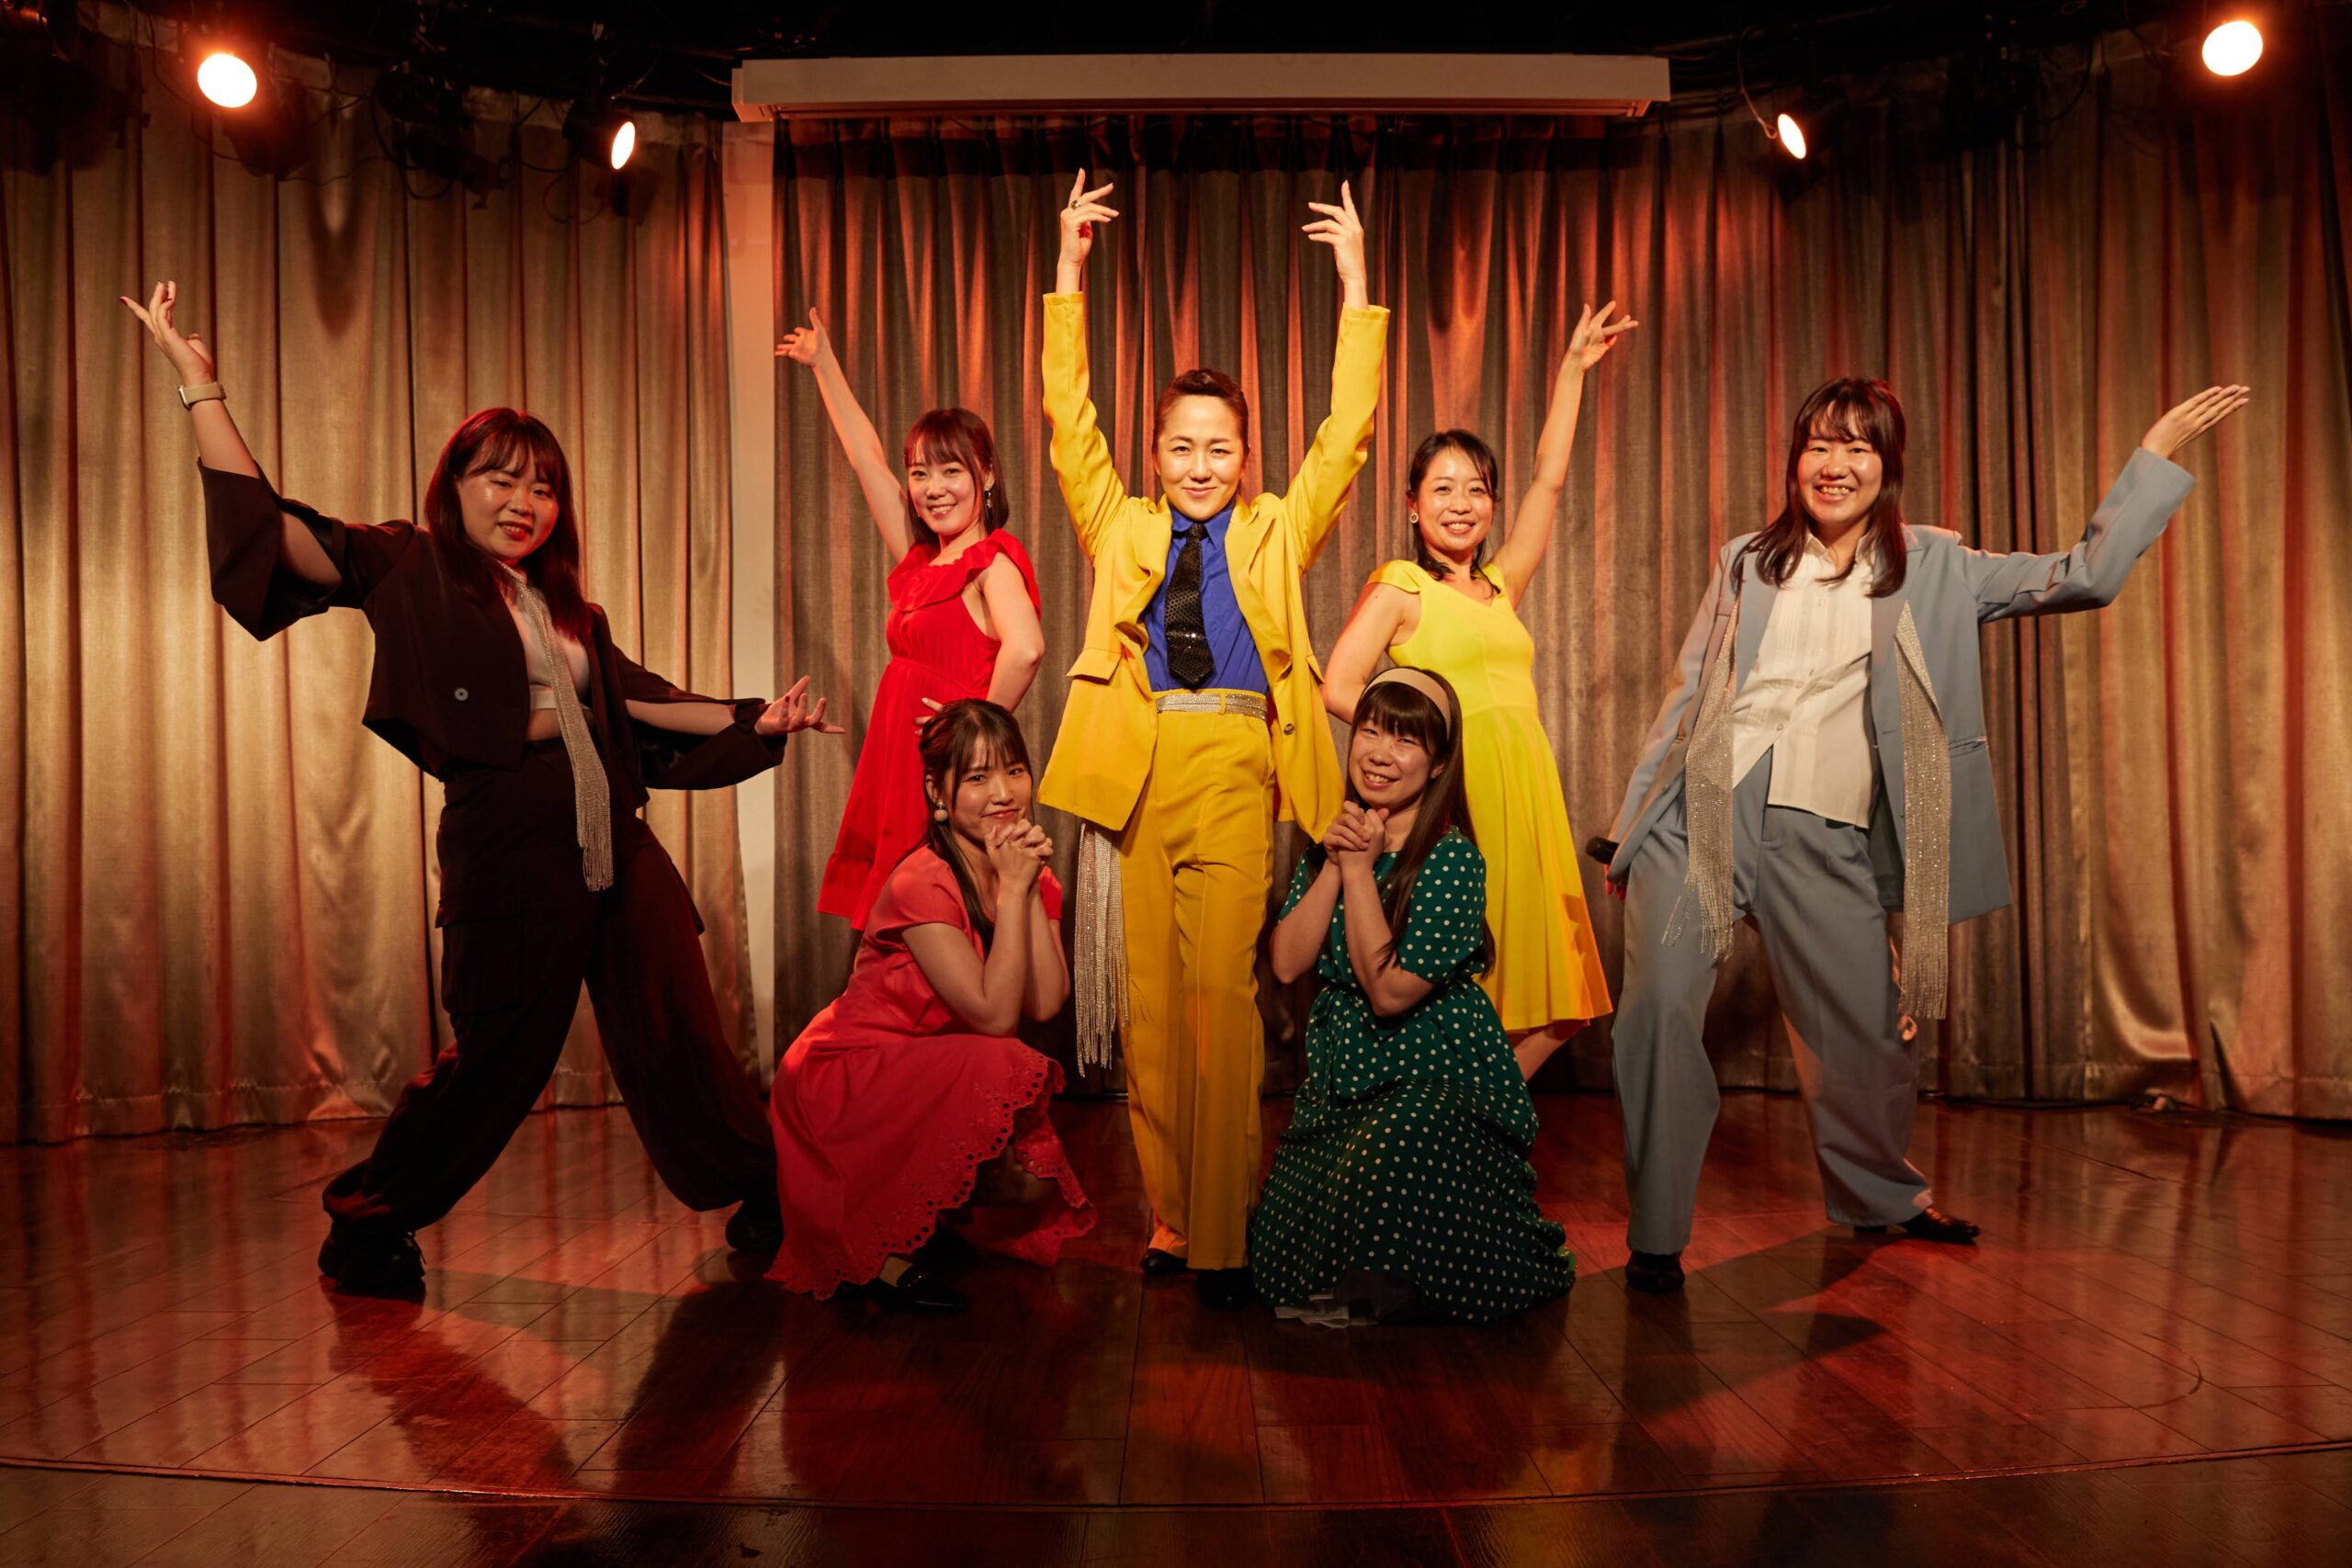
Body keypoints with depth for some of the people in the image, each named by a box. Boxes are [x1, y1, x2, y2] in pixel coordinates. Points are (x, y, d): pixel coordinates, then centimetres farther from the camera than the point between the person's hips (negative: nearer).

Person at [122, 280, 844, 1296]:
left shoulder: (563, 604, 18)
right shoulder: (409, 571, 2)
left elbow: (635, 697, 22)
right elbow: (272, 531, -8)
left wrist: (755, 720, 17)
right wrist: (199, 384, -10)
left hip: (616, 845, 5)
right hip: (505, 849, -5)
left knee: (677, 1031, 11)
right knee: (497, 1055, 4)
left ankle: (759, 1194, 26)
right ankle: (367, 1224, 26)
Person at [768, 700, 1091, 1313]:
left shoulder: (1031, 876, 0)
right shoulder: (921, 883, -22)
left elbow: (1046, 1003, -14)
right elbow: (994, 1014, -28)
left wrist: (1032, 886, -17)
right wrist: (1011, 887, -26)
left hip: (930, 1076, 7)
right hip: (844, 1076, -7)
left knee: (1035, 1183, -12)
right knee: (1002, 1068, -31)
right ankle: (878, 1252, -13)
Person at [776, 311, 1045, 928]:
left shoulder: (993, 562, -8)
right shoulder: (919, 561, 14)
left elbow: (1025, 649, -28)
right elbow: (866, 458, 23)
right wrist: (823, 364, 30)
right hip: (901, 763, 7)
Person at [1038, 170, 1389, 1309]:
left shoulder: (1276, 533, 15)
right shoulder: (1122, 530, 16)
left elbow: (1346, 435, 10)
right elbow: (1069, 422, 11)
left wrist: (1355, 286, 8)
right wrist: (1068, 275, 8)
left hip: (1237, 766, -1)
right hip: (1136, 766, 2)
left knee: (1221, 989, -9)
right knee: (1150, 996, 3)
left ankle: (1220, 1234, -2)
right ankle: (1166, 1214, 14)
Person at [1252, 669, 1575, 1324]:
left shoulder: (1453, 859, -13)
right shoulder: (1329, 847, 6)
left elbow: (1390, 990, -20)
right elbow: (1287, 963, -6)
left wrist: (1360, 870, -17)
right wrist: (1334, 865, -14)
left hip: (1436, 1078, -5)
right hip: (1344, 1074, 5)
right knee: (1282, 1253, -9)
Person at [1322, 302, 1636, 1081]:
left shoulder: (1502, 586, 17)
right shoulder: (1398, 587, 2)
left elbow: (1549, 479, 17)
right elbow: (1338, 688, -7)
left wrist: (1573, 368, 18)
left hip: (1525, 792, 6)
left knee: (1550, 1001, 5)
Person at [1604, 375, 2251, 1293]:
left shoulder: (1932, 570, 10)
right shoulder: (1749, 562, 10)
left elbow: (2086, 575, 4)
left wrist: (2159, 448, 4)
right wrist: (1633, 825, 12)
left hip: (1825, 837, 1)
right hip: (1704, 812, 0)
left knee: (1863, 1027, 8)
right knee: (1660, 1010, -13)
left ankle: (1880, 1194, 38)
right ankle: (1656, 1233, 1)